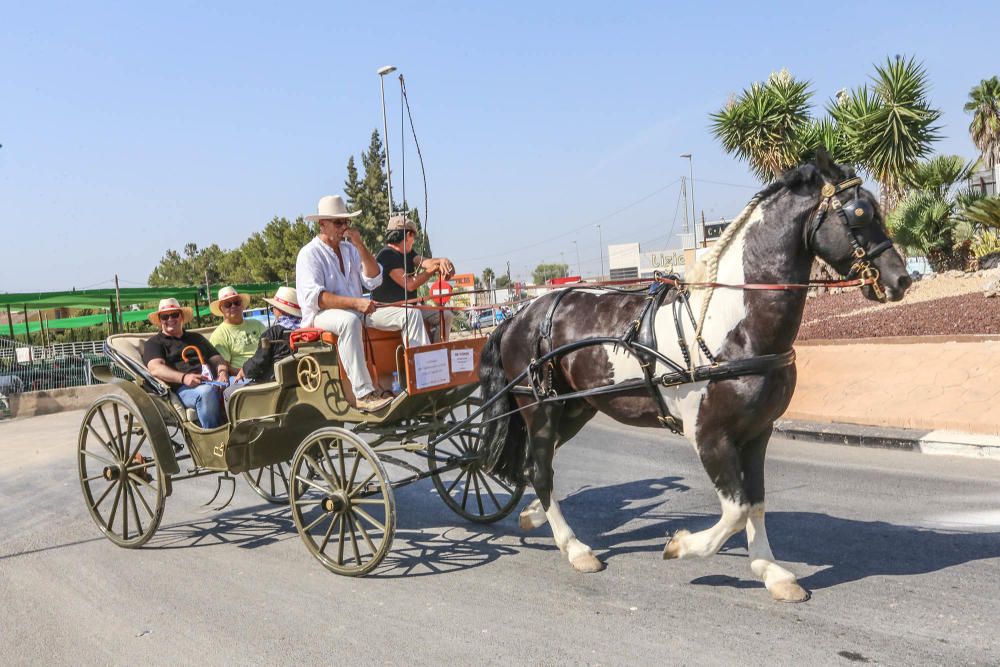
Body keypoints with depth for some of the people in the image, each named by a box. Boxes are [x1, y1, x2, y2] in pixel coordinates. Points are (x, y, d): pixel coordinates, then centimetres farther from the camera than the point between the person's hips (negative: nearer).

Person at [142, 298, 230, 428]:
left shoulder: (196, 337, 33)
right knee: (207, 391, -40)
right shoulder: (154, 343, 18)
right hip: (183, 387, -4)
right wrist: (184, 377, -20)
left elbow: (217, 358, 24)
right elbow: (156, 369, -1)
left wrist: (223, 372, -2)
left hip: (214, 381, 4)